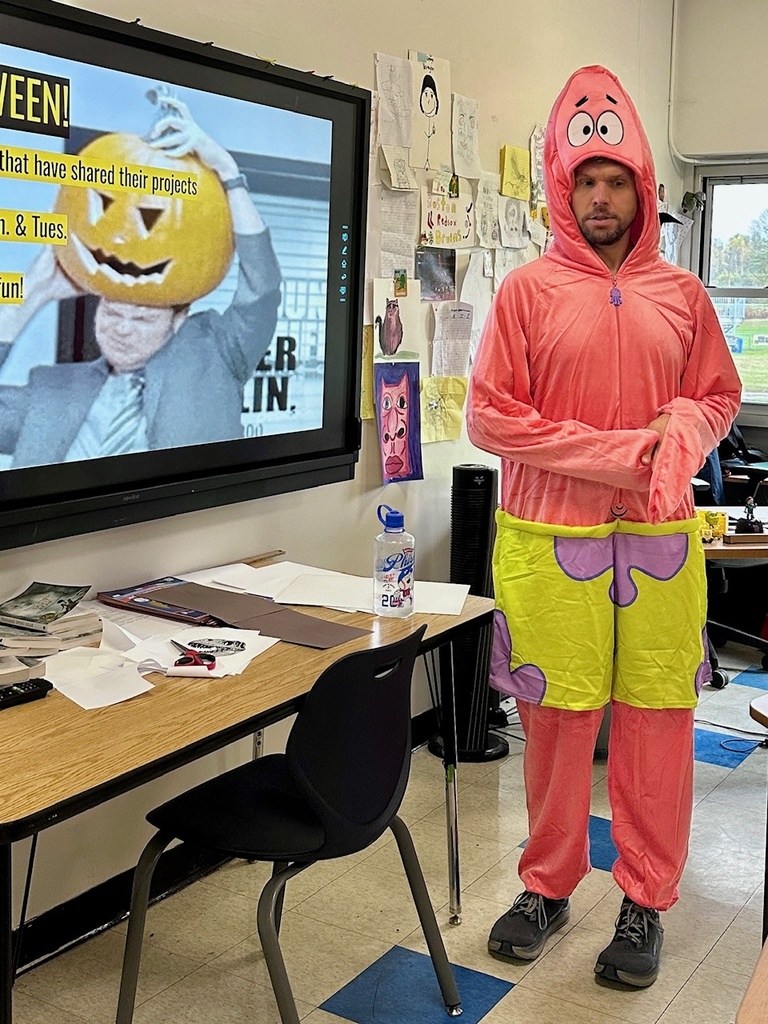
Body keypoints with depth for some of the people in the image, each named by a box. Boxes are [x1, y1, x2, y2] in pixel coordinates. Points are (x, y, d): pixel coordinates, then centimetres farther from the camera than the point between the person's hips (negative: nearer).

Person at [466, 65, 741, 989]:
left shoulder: (682, 295, 8)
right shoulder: (528, 290, -1)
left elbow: (719, 394, 16)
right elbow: (489, 416, -6)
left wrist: (684, 429, -8)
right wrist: (616, 455, -12)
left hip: (660, 537, 3)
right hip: (553, 540, -2)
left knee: (657, 720, 5)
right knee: (557, 718, 5)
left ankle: (646, 898, 22)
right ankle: (548, 885, 25)